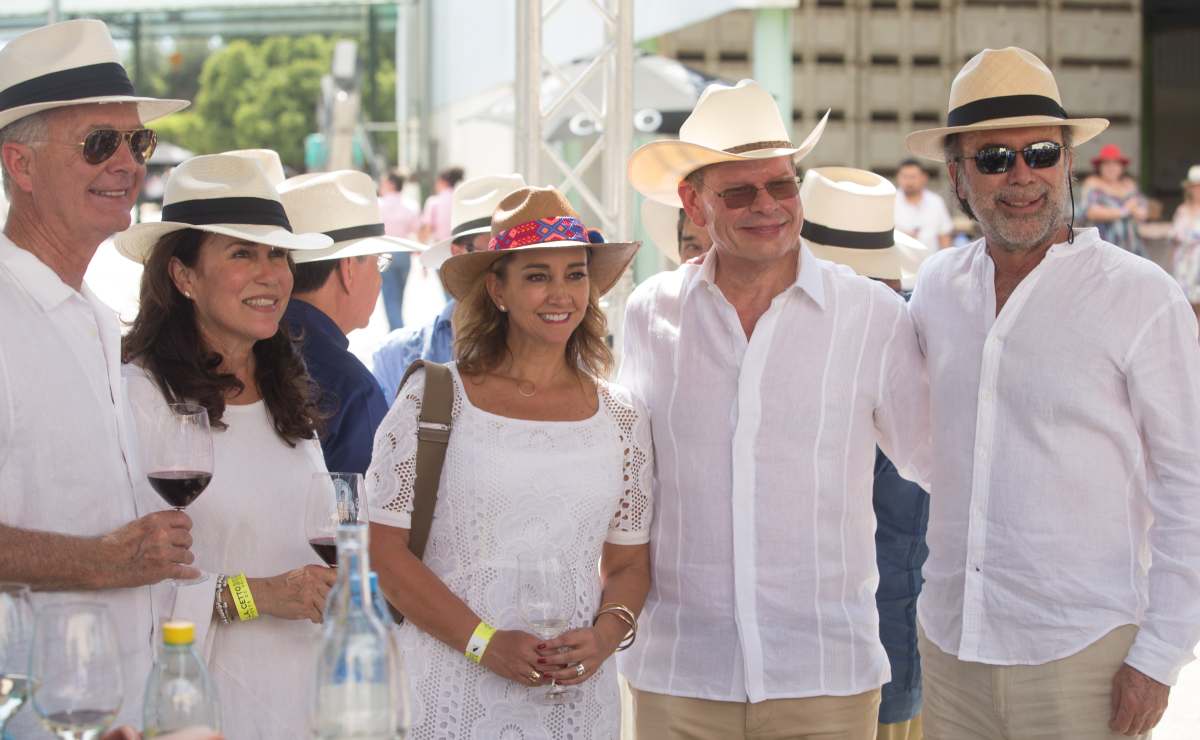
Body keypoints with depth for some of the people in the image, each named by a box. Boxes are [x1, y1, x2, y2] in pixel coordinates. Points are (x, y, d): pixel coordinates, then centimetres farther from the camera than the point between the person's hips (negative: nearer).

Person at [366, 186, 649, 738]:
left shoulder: (620, 418, 6)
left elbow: (629, 563, 12)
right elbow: (384, 550, -6)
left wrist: (605, 636, -8)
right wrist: (486, 644, -14)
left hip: (574, 696, 3)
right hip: (449, 691, -2)